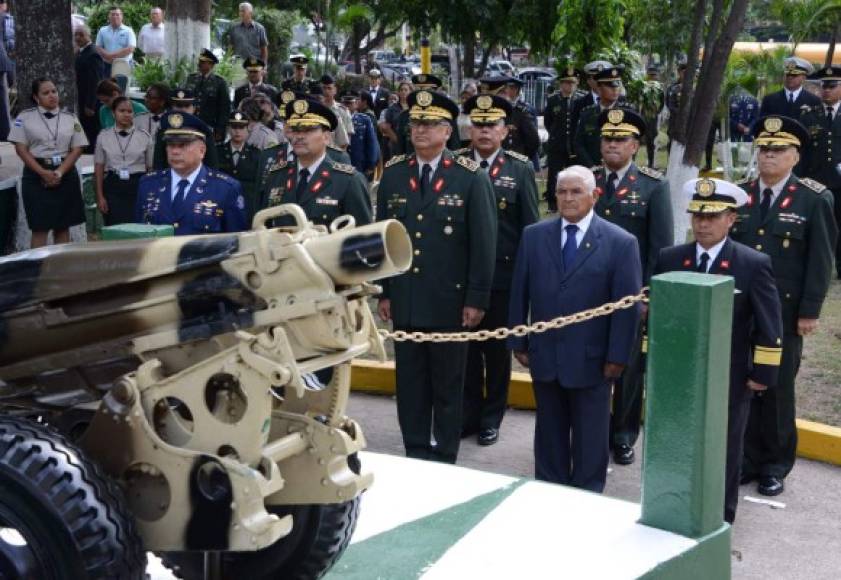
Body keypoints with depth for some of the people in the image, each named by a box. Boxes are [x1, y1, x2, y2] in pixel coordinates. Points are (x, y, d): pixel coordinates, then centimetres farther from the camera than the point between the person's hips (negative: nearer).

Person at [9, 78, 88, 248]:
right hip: (36, 176, -2)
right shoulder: (25, 117, 2)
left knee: (62, 227, 5)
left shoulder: (70, 119, 8)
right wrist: (44, 173, -13)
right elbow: (21, 149, -3)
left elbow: (77, 149, 3)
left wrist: (59, 173, -11)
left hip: (66, 175, 2)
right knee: (40, 228, -5)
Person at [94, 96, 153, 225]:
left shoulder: (144, 137, 3)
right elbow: (99, 168, 7)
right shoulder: (104, 137, 5)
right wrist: (100, 196, 2)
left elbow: (151, 167, 6)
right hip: (113, 186, 0)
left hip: (138, 186, 0)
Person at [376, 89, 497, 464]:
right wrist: (383, 292, 6)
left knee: (448, 385, 8)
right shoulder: (393, 174, 6)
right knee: (410, 382, 10)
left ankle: (445, 458, 20)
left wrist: (477, 299, -8)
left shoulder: (472, 178, -5)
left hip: (450, 302, -3)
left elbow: (484, 243, -5)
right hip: (404, 302, 3)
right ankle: (415, 453, 22)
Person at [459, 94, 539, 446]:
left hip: (504, 274, -1)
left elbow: (530, 226, 0)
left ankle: (492, 416, 22)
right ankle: (469, 412, 22)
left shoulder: (521, 170, -1)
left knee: (498, 347, 10)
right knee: (467, 345, 8)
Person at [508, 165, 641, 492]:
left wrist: (617, 356, -9)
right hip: (544, 355, 3)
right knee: (550, 432, 15)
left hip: (591, 359, -3)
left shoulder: (620, 243, -7)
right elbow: (519, 294, 7)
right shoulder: (533, 236, 3)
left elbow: (628, 305, -7)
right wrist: (519, 342, 4)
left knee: (589, 438, 10)